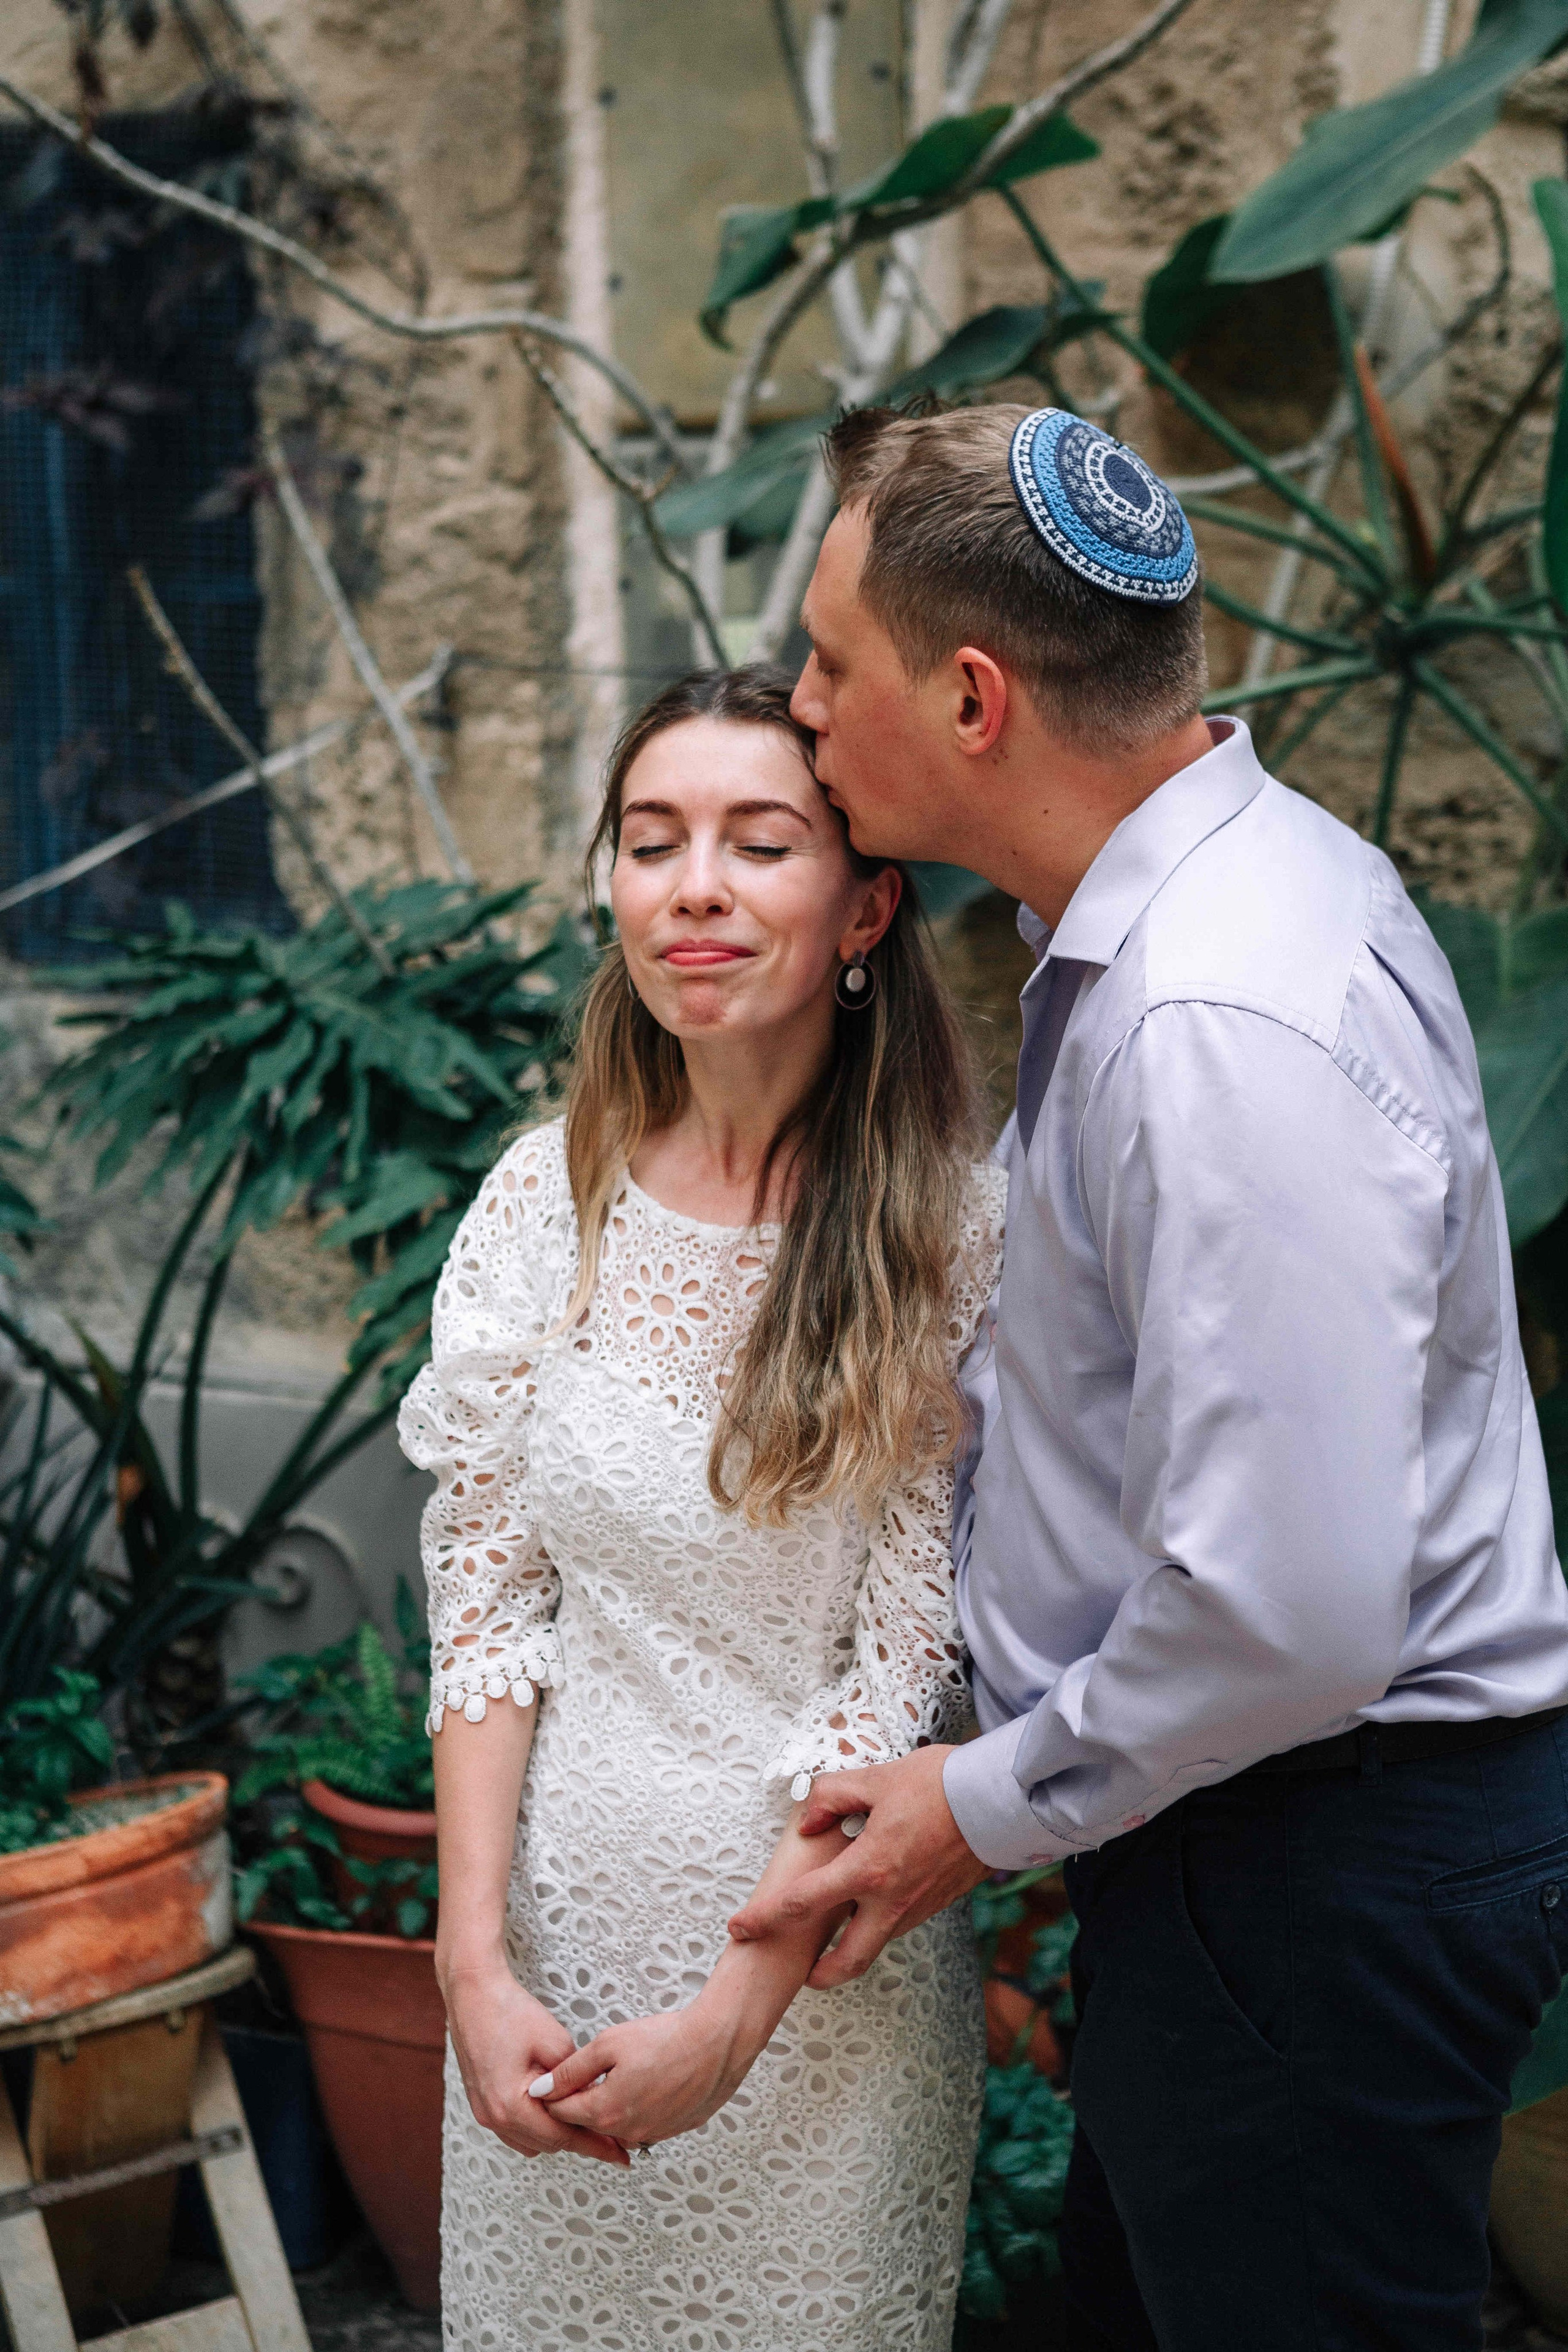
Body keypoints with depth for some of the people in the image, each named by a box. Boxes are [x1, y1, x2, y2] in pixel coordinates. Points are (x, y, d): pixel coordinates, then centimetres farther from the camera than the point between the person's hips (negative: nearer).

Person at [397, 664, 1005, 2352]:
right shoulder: (547, 1199, -4)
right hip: (563, 1905, 3)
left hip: (828, 1937, -3)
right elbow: (483, 1598, -2)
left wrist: (732, 2018, -16)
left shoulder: (953, 1235, -13)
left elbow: (907, 1657, -13)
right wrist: (473, 1962, -9)